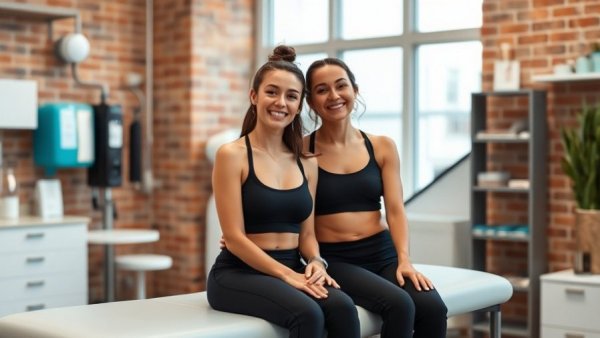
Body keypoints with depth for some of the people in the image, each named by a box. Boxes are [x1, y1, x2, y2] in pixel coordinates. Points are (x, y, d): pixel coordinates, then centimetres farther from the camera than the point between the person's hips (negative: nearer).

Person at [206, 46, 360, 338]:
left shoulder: (307, 163, 11)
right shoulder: (232, 155, -6)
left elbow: (307, 233, 13)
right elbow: (234, 237, -11)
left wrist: (316, 262, -9)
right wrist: (286, 274, -20)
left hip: (292, 271, 5)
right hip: (238, 273, -5)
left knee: (343, 307, -27)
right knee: (308, 313, -34)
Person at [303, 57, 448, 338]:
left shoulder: (382, 147, 9)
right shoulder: (302, 151, 0)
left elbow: (395, 209, 3)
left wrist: (404, 259, -11)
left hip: (383, 253, 3)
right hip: (334, 259, -3)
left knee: (433, 308, -24)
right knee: (399, 305, -30)